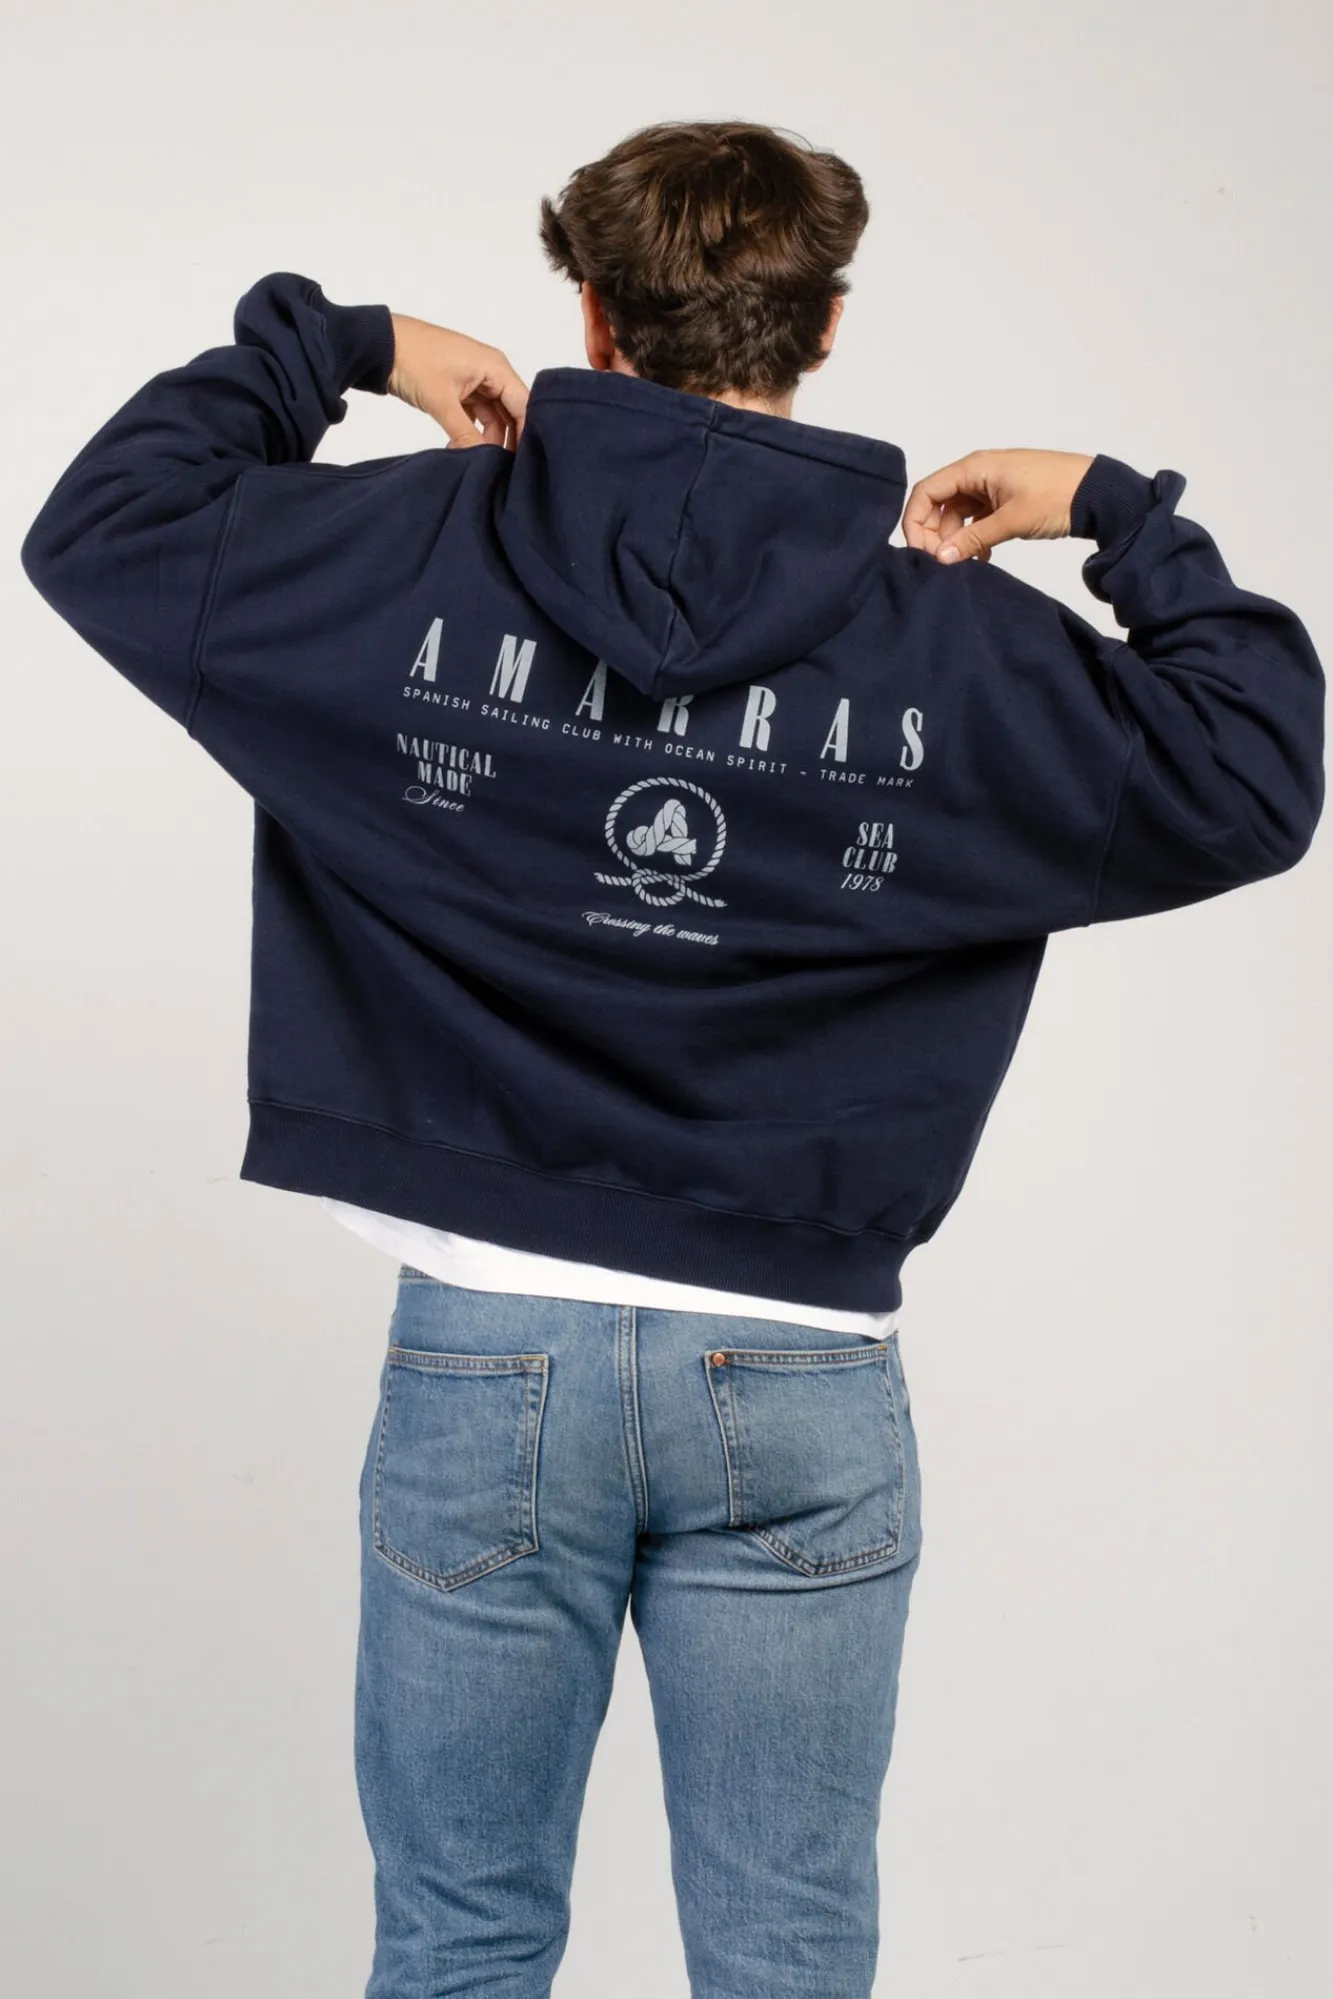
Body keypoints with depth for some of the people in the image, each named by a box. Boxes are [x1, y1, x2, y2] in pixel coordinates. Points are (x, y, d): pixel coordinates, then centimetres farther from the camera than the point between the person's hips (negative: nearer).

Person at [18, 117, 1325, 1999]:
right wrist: (1121, 517, 11)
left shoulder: (415, 555, -3)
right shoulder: (955, 640, -3)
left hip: (482, 1351, 1)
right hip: (802, 1381, 0)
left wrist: (327, 343, 16)